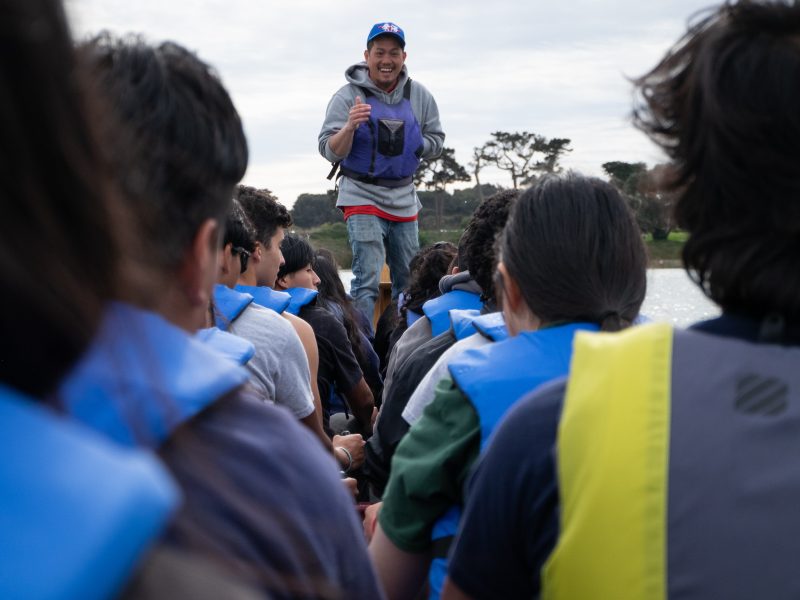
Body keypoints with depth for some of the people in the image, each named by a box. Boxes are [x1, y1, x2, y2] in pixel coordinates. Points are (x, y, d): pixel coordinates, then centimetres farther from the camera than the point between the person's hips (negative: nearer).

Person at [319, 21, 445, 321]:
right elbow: (330, 151, -14)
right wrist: (350, 127, -32)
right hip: (362, 195, -5)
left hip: (404, 198, 5)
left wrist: (408, 143, -8)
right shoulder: (348, 96, -9)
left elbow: (436, 142, 9)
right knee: (367, 281, -13)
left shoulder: (419, 95, 2)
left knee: (409, 282, 12)